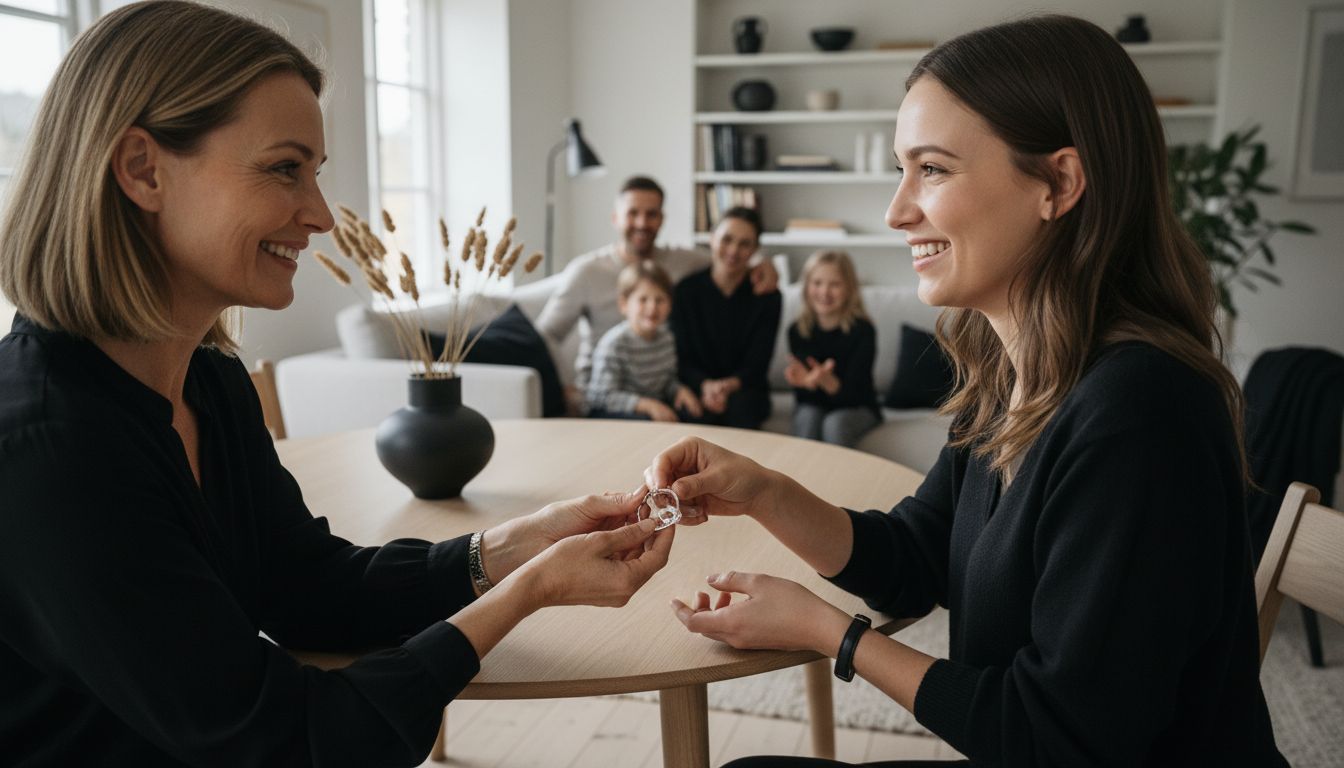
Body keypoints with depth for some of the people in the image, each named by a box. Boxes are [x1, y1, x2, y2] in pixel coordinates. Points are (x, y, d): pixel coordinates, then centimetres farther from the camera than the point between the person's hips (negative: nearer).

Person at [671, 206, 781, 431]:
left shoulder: (768, 296, 0)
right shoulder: (686, 290, 0)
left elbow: (757, 364, -2)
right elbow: (682, 359, -1)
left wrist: (729, 385, -24)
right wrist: (706, 385, -22)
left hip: (744, 389, 1)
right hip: (697, 387, 0)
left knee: (741, 403, -33)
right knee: (703, 411, -33)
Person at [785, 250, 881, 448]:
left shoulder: (863, 329, -17)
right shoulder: (797, 330, -10)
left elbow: (851, 393, -21)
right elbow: (802, 397, -10)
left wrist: (827, 381, -43)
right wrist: (808, 382, -35)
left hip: (857, 407, -2)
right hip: (813, 405, 2)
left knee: (835, 423, -32)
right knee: (807, 417, -30)